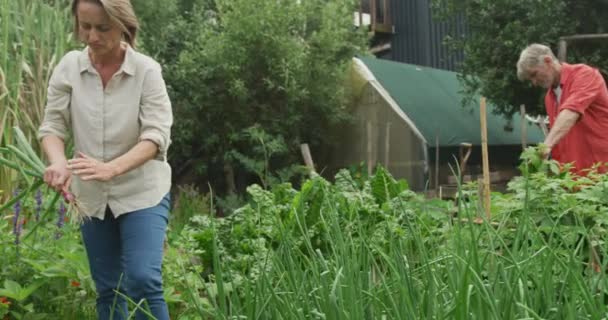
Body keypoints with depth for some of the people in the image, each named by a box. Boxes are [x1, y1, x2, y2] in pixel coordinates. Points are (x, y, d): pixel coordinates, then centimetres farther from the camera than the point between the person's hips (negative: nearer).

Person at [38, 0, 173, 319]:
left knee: (143, 280, -17)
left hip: (142, 193, -3)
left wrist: (111, 168, -37)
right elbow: (52, 124, -4)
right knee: (107, 288, 10)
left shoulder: (146, 70, -13)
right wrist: (58, 161, -27)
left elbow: (156, 135, -19)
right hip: (91, 196, 4)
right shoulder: (69, 66, -5)